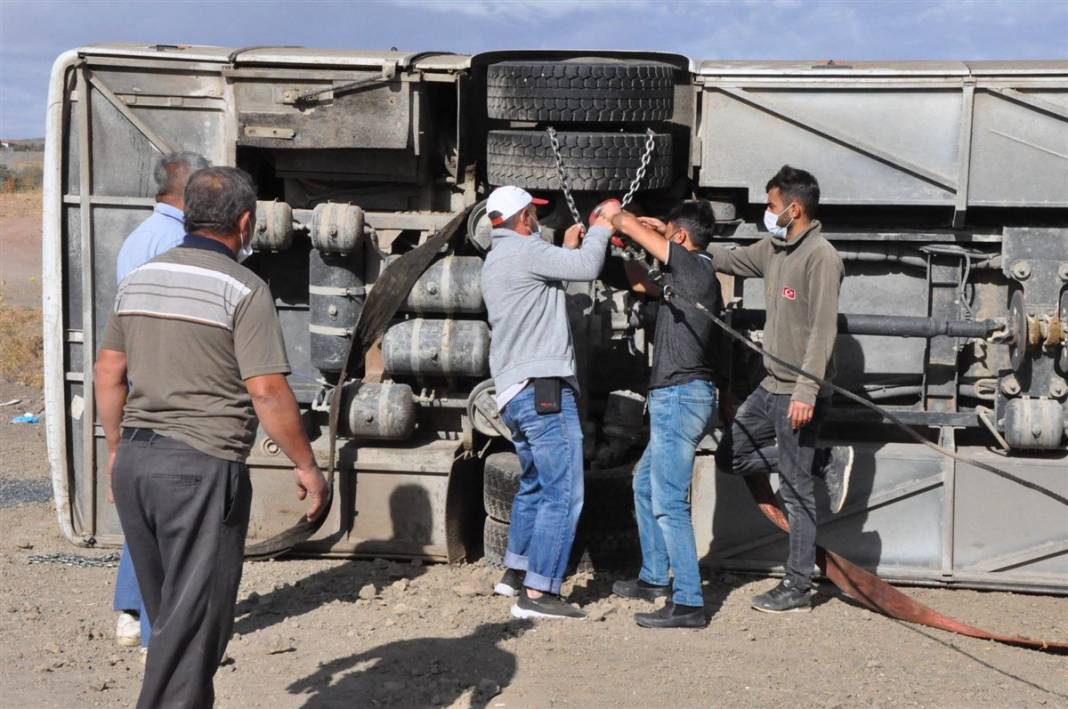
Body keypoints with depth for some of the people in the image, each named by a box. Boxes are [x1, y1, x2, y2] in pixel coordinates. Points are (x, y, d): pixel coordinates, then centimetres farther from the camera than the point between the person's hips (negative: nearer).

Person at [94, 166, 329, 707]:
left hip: (135, 460, 7)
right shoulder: (243, 289, -11)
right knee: (193, 620, 1)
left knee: (168, 611, 19)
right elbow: (267, 392, -15)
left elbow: (108, 372, 14)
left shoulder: (139, 279, 10)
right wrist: (307, 467, -6)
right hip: (202, 468, -7)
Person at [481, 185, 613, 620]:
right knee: (563, 494, -9)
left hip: (515, 393, 10)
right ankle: (537, 593, -11)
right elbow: (587, 269, -15)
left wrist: (568, 248, 29)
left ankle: (515, 572, 30)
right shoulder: (523, 250, -10)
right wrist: (601, 229, 2)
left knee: (534, 485, 23)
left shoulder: (495, 262, 20)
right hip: (542, 388, -10)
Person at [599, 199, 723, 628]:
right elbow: (642, 283, 29)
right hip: (676, 397, 11)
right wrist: (623, 245, 21)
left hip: (680, 396, -11)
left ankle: (688, 604, -10)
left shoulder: (694, 266, -12)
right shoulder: (687, 276, 15)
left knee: (669, 502, -11)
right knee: (646, 485, 22)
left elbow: (628, 223, -12)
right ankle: (654, 578, 33)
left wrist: (612, 214, 9)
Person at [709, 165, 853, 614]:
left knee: (796, 492, -2)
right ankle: (826, 462, 15)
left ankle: (797, 589, 9)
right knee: (730, 454, 16)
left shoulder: (821, 257, -16)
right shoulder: (772, 249, 10)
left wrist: (806, 392, -26)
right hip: (770, 387, 9)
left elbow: (823, 331, -21)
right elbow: (727, 259, 26)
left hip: (798, 394, -9)